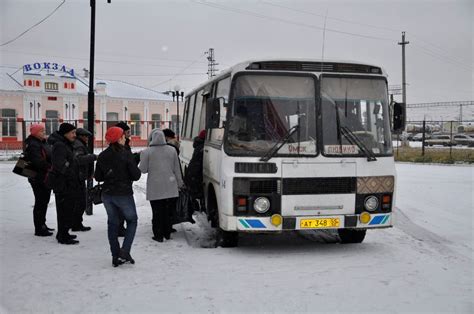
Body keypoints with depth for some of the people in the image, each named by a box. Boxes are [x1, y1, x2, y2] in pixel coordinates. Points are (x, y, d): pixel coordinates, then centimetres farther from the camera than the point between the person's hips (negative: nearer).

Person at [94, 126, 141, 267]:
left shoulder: (102, 156, 2)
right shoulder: (125, 154, -14)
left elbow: (98, 177, 7)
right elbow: (136, 175, -14)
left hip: (107, 194, 5)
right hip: (124, 193, -5)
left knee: (112, 223, 14)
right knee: (132, 220, 13)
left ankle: (116, 256, 15)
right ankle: (125, 250, -1)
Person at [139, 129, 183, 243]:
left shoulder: (147, 152, -9)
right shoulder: (172, 150, 1)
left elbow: (143, 169, -4)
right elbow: (177, 169, 6)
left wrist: (141, 159, 14)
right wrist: (179, 183, 16)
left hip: (155, 188, -3)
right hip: (170, 186, 3)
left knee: (157, 212, 5)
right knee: (168, 212, 13)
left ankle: (158, 235, 9)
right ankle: (167, 234, 21)